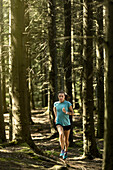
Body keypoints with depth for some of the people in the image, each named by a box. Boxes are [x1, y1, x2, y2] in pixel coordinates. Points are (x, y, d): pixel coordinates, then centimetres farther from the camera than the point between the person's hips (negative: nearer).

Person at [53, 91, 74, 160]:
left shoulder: (68, 103, -7)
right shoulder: (56, 103, 1)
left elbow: (72, 113, -4)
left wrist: (66, 112, -21)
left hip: (67, 123, 0)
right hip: (59, 123, 0)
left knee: (66, 139, 10)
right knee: (61, 134, -30)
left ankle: (66, 151, 36)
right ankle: (62, 150, -23)